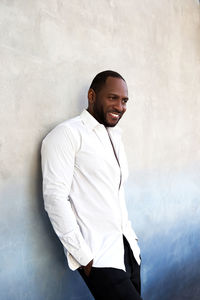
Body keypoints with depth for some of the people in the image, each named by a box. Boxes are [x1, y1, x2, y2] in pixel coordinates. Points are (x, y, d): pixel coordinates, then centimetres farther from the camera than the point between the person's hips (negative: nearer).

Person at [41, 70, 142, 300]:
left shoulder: (115, 137, 16)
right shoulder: (67, 134, -9)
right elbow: (55, 198, -16)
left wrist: (130, 235, 14)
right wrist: (84, 257, -16)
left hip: (126, 246, 8)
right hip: (96, 254, -7)